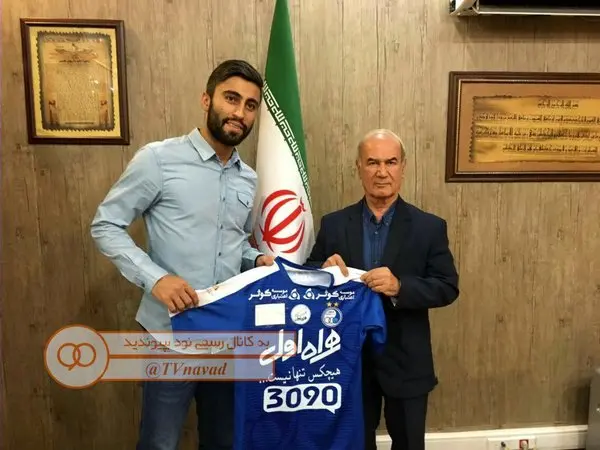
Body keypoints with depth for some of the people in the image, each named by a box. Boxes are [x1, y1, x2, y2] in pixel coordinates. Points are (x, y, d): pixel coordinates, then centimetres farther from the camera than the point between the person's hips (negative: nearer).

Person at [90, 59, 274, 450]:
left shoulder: (249, 180, 7)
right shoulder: (158, 158, -10)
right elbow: (106, 226, -8)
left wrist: (256, 260, -2)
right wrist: (155, 278, -21)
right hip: (173, 330, -5)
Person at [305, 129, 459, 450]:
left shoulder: (429, 227, -6)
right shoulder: (333, 224, -2)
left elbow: (447, 288, -9)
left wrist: (400, 287, -26)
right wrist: (325, 270, -21)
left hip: (406, 362, 0)